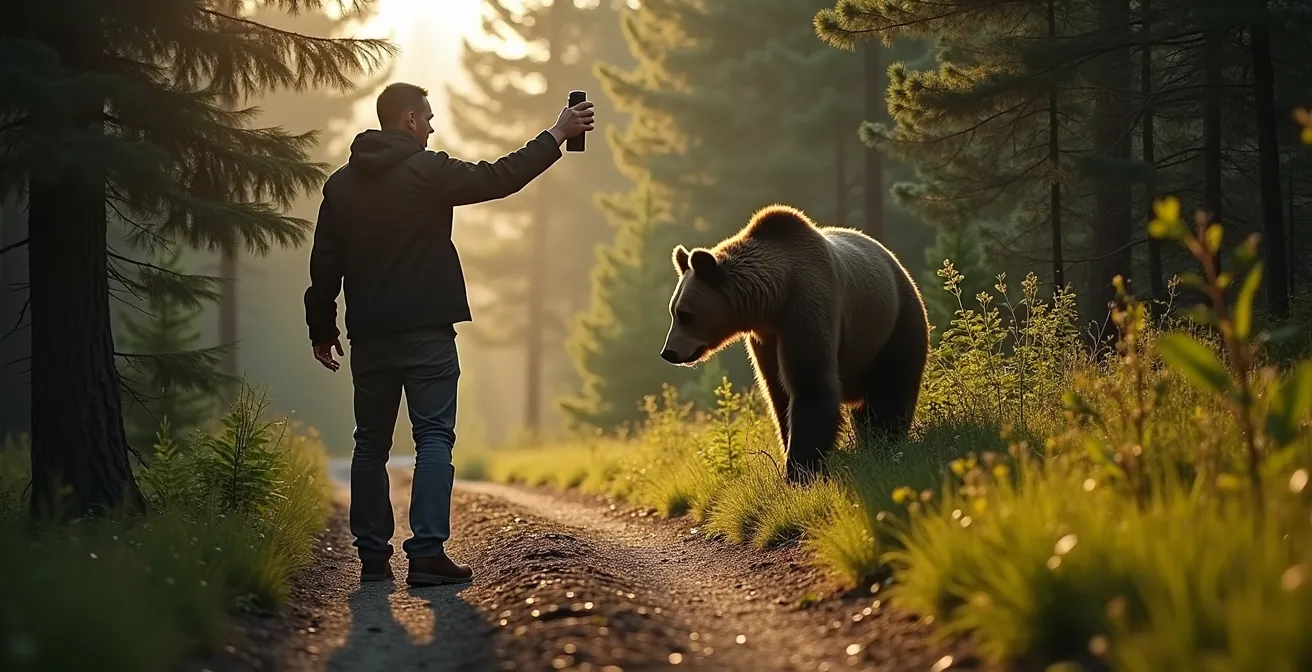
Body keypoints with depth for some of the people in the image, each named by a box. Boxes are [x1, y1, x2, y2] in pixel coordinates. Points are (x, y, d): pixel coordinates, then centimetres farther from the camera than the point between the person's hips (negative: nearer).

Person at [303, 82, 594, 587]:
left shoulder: (341, 184, 9)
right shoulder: (427, 171, -8)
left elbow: (324, 264, 10)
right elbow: (498, 178, -6)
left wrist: (322, 329, 16)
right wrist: (557, 136, 2)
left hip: (368, 336, 5)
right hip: (426, 332, -5)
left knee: (371, 444, 10)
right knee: (434, 438, -4)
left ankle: (373, 557, 11)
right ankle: (427, 553, -14)